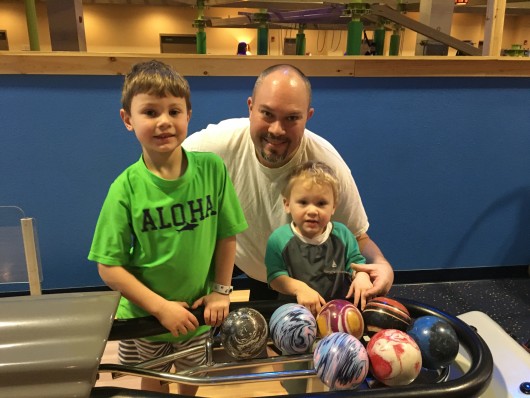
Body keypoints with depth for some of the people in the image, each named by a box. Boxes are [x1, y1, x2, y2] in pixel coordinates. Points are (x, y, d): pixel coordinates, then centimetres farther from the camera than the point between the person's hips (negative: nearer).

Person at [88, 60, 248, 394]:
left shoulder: (212, 169, -17)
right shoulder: (127, 187, -20)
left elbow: (227, 234, -6)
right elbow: (109, 267, -15)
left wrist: (221, 290, -5)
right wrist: (162, 307, -18)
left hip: (198, 313, 2)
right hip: (144, 314, -1)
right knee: (154, 385, 24)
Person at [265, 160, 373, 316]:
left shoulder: (342, 234, 5)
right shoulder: (279, 239, -2)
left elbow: (356, 261, 13)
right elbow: (275, 277, -4)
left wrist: (362, 276, -10)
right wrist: (298, 287, -22)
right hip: (296, 307, -1)